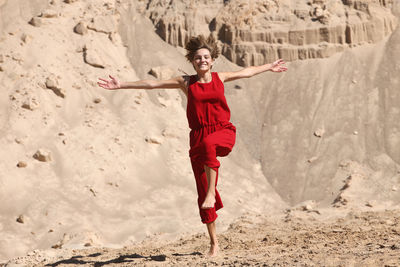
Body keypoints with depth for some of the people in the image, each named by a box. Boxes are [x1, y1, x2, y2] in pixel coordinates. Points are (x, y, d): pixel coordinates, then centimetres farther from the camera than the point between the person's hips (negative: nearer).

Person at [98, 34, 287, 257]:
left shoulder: (219, 78, 9)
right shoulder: (186, 82, 5)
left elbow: (247, 72, 26)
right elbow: (152, 84, 3)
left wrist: (269, 67, 36)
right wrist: (121, 85, -2)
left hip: (224, 132, -1)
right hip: (199, 136, 1)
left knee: (208, 144, -40)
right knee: (202, 190, 0)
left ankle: (211, 193, -32)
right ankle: (213, 242, 11)